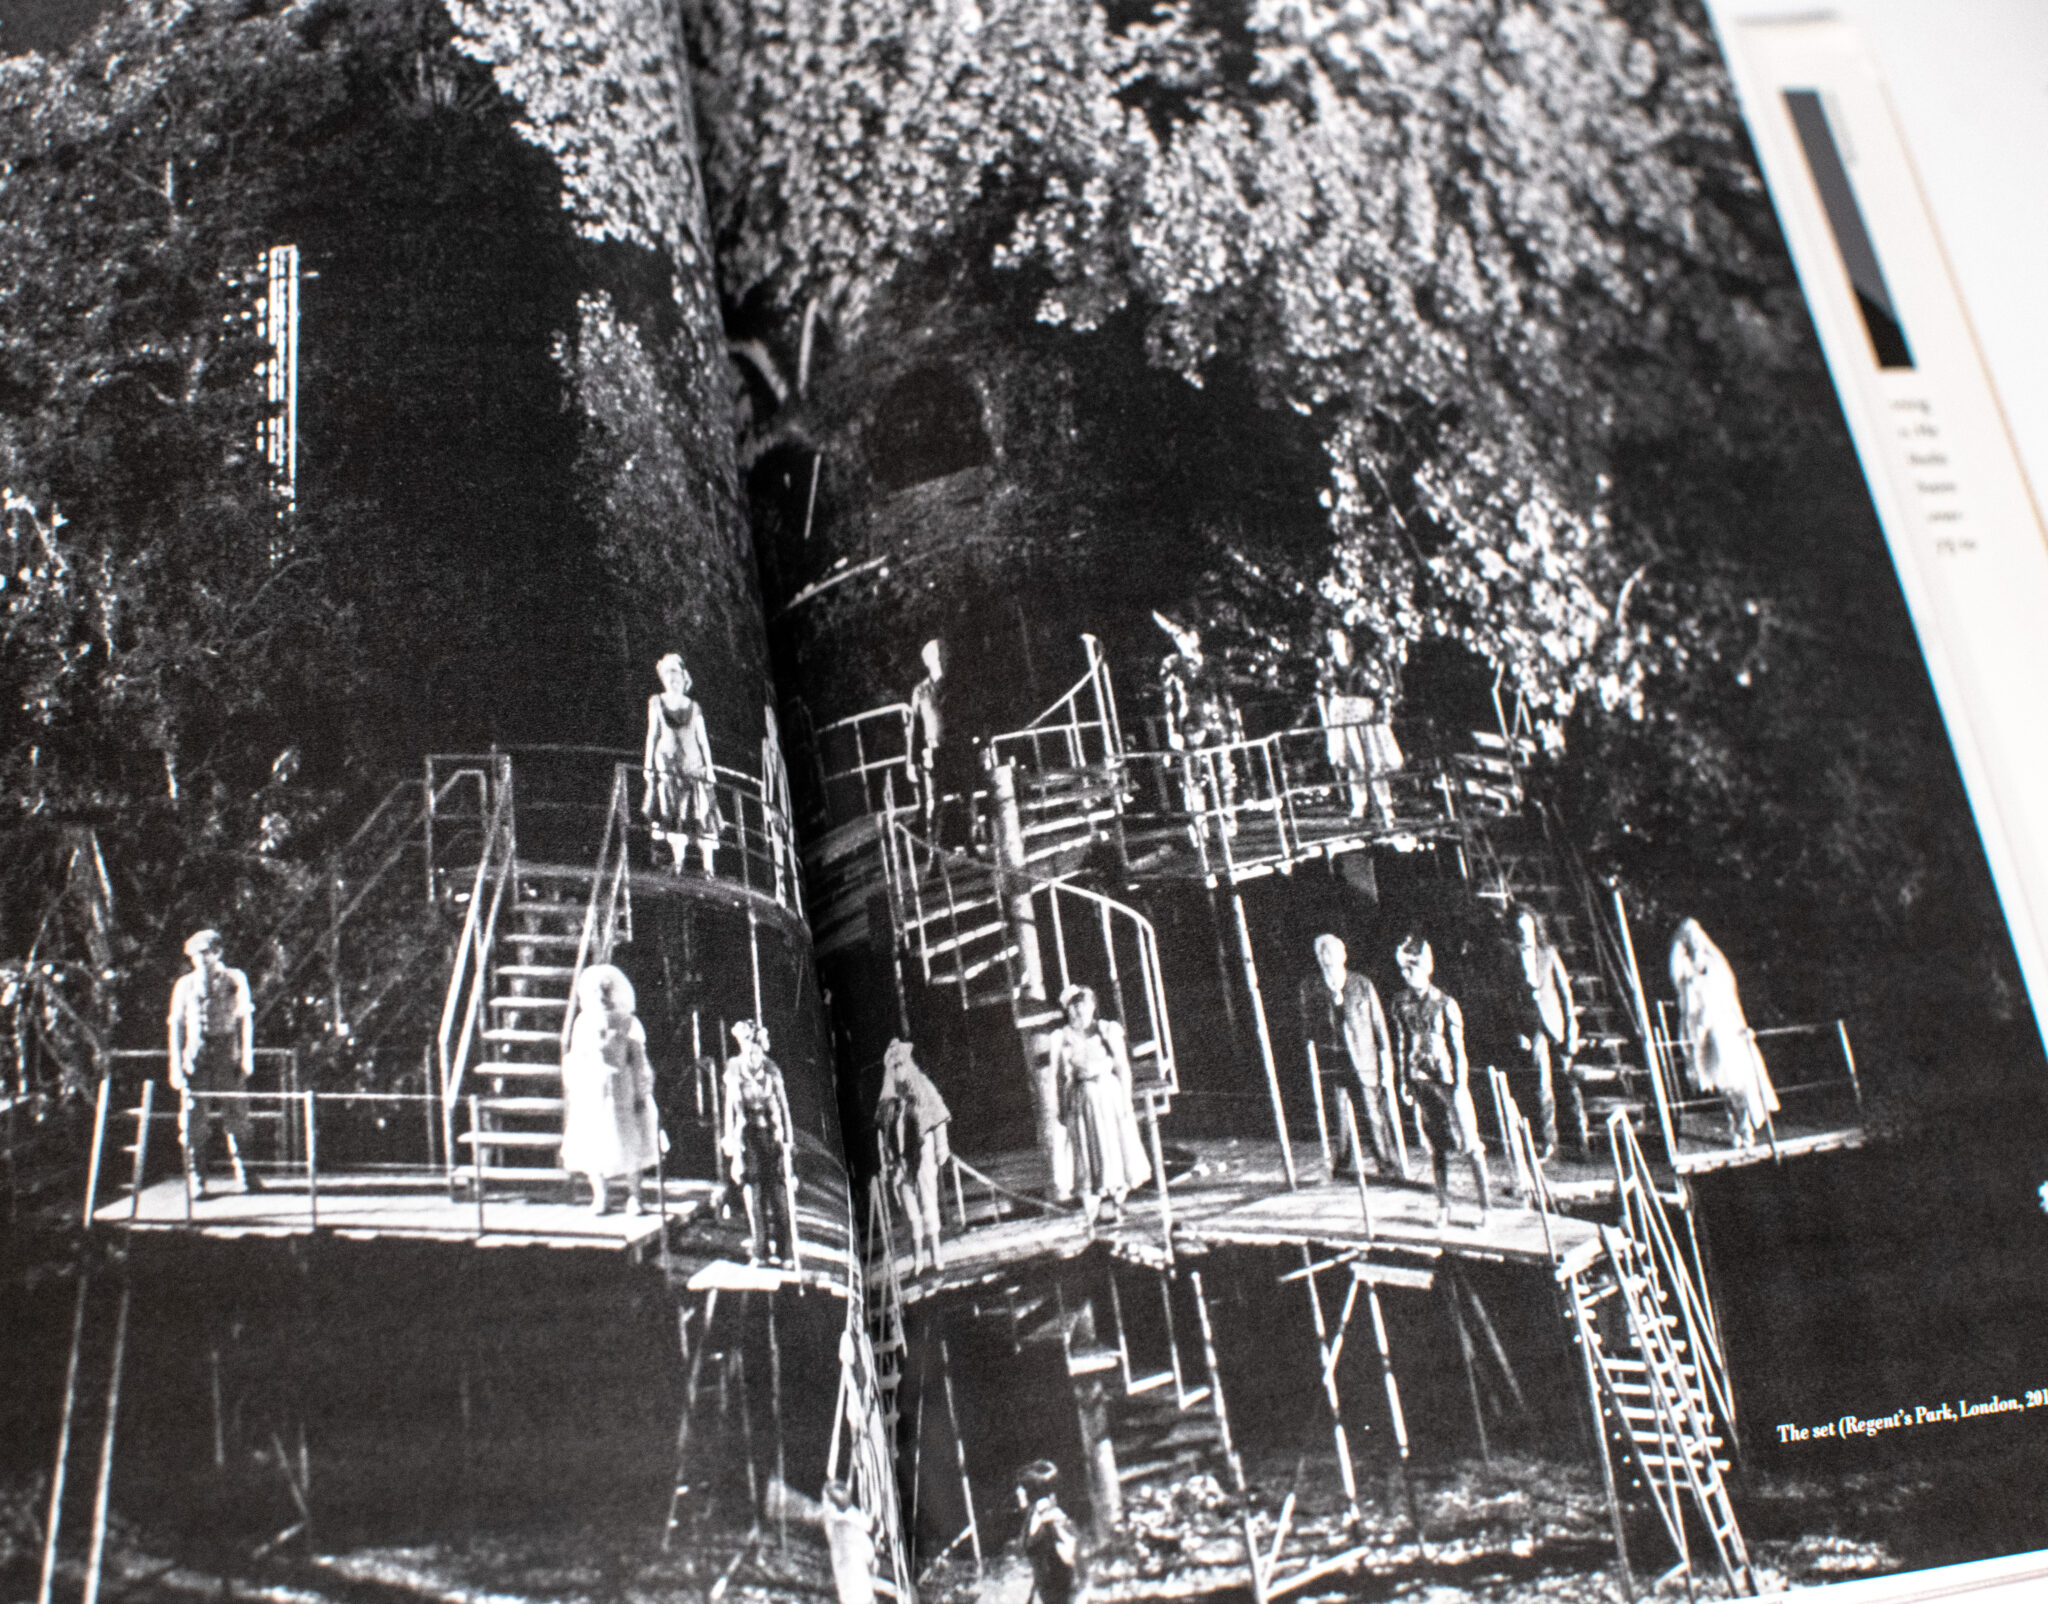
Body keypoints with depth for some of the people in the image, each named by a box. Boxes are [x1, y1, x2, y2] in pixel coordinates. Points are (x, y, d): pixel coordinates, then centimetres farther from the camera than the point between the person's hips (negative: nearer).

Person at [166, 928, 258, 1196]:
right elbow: (176, 1026, 8)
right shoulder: (185, 985, 8)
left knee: (237, 1116, -1)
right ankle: (196, 1181, 7)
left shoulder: (236, 980, 8)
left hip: (228, 1056, 0)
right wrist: (176, 1066, 2)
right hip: (196, 1058, 0)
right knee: (195, 1121, -1)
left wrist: (247, 1056, 6)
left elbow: (245, 1019, 12)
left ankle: (243, 1175, 7)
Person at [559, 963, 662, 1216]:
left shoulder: (626, 1023, 0)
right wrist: (571, 1095, 10)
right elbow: (575, 1059, 14)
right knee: (592, 1145, 3)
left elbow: (638, 1059, 0)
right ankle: (600, 1197, 13)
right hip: (591, 1093, 3)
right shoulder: (584, 1021, 10)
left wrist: (641, 1094, -5)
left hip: (622, 1090, -3)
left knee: (629, 1143, -2)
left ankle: (633, 1195, 7)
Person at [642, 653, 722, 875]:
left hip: (693, 763, 0)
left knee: (701, 814, -6)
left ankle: (708, 866, -7)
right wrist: (648, 763, 4)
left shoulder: (694, 707, 12)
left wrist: (709, 768, 5)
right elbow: (652, 733, 11)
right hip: (667, 762, 0)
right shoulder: (656, 702, 11)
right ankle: (678, 860, -13)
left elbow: (703, 739, 12)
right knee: (673, 813, -13)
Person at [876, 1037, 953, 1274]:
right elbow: (882, 1132, 12)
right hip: (899, 1160, 3)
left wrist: (941, 1147, -9)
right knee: (909, 1207, 2)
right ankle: (918, 1257, 7)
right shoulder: (887, 1099, 9)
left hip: (922, 1154, -3)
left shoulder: (923, 1089, 2)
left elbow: (939, 1120, -1)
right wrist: (884, 1159, 7)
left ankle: (935, 1255, -3)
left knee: (928, 1202, -7)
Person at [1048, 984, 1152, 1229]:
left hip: (1110, 1092, 1)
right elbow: (1059, 1075, 4)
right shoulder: (1062, 1038, 3)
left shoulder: (1108, 1030, 2)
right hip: (1081, 1097, -1)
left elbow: (1123, 1068, 2)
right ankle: (1090, 1214, 2)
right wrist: (1063, 1106, 0)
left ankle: (1118, 1201, 24)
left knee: (1119, 1146, 4)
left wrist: (1126, 1099, -3)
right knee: (1087, 1153, -1)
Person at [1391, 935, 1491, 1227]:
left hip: (1448, 1080, -4)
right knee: (1435, 1147, 9)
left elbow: (1457, 1047, -6)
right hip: (1421, 1081, 4)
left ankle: (1485, 1204, 4)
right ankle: (1443, 1205, 18)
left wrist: (1460, 1085, -9)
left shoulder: (1445, 1004, -8)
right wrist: (1405, 1080, 11)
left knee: (1469, 1142, -3)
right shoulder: (1402, 1004, 5)